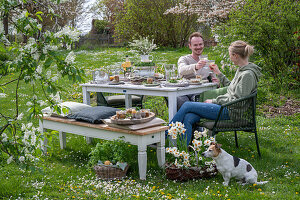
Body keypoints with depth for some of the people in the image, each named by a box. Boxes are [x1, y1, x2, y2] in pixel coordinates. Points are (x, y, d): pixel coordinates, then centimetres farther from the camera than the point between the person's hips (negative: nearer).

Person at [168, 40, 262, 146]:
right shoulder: (241, 69, 14)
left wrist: (214, 101, -12)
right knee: (188, 118, -11)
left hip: (229, 111, -9)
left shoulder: (248, 74, -17)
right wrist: (219, 73, 23)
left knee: (187, 105, -10)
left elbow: (237, 101, -19)